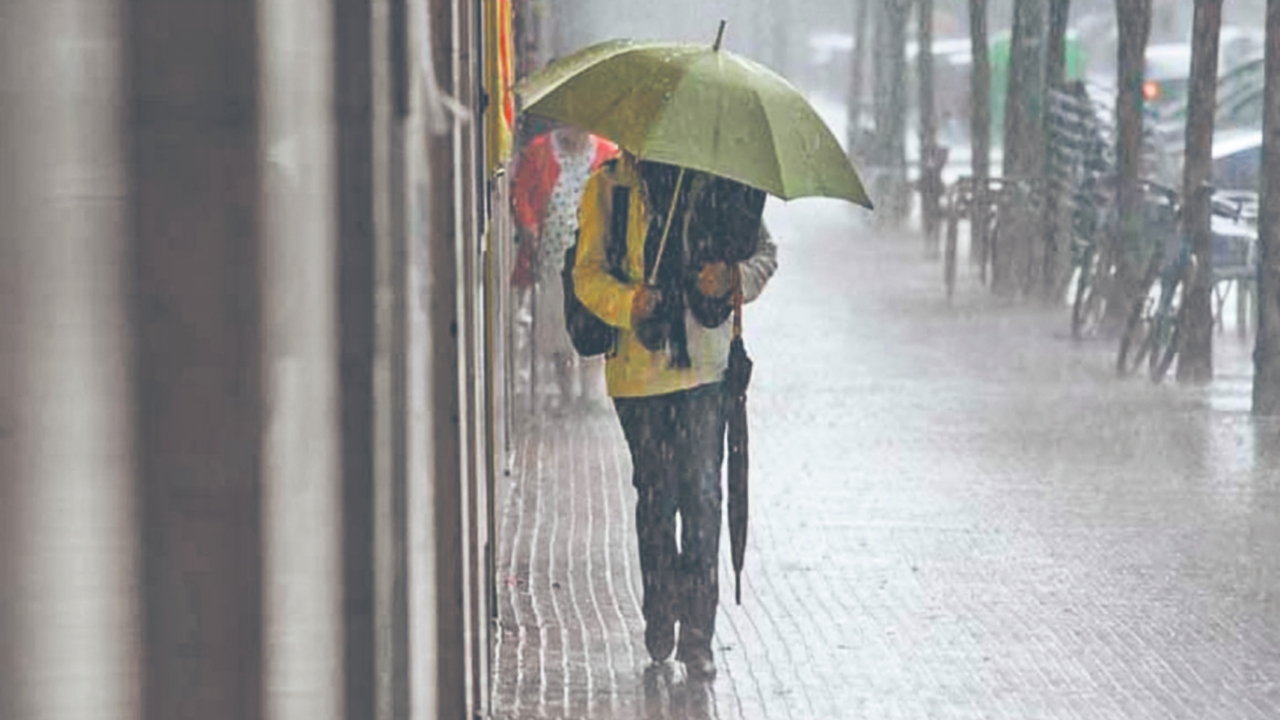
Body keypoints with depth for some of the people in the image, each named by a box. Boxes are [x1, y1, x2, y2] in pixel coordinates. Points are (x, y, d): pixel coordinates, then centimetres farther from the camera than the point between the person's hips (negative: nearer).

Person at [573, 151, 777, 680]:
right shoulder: (607, 186, 2)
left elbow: (764, 252, 10)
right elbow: (588, 274, -2)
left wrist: (733, 277, -13)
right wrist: (627, 302, -23)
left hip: (704, 363, 0)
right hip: (638, 365, 0)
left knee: (702, 492, -6)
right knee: (656, 495, 7)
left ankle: (697, 633, -2)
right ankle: (660, 620, 23)